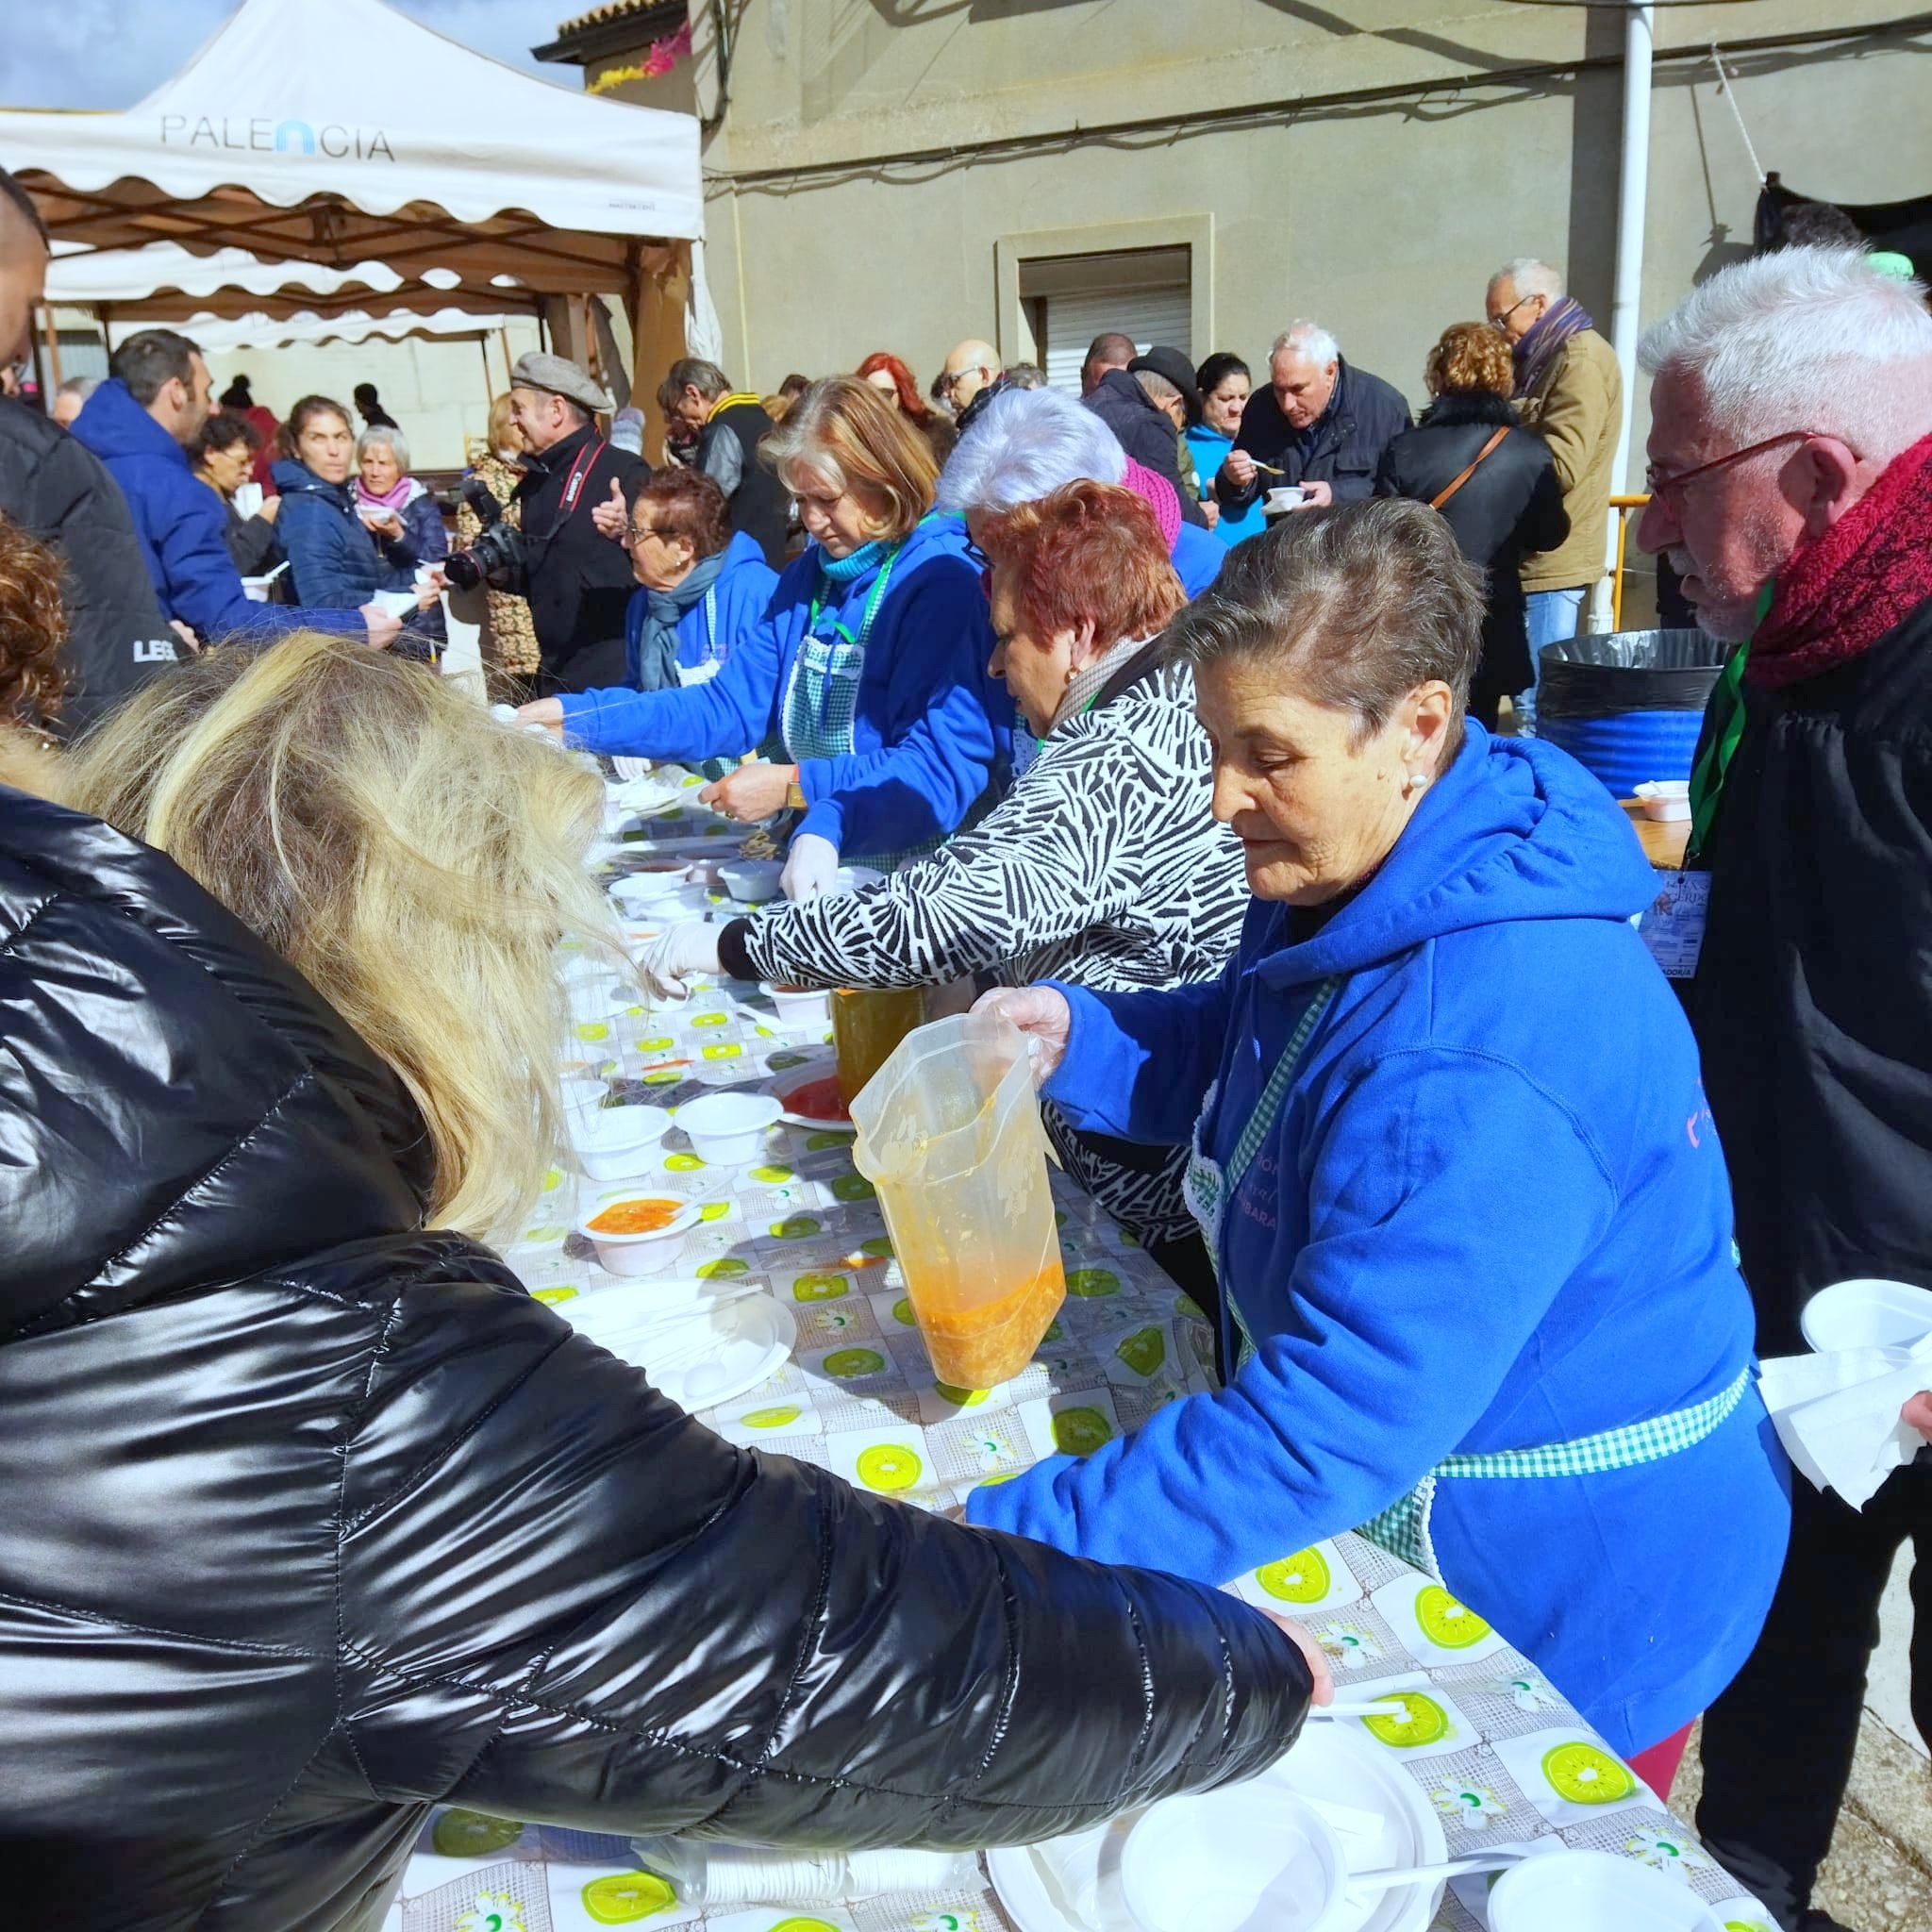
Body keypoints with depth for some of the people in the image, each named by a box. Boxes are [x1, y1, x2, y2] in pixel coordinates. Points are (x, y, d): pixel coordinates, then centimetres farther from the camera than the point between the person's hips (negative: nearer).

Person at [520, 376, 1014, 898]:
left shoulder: (942, 582, -13)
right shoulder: (809, 575, 11)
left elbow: (946, 767, -21)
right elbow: (729, 708, 11)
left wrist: (795, 786, -21)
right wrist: (572, 716, 4)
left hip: (914, 862, -6)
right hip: (809, 853, 7)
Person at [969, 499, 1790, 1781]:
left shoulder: (1477, 1069, -38)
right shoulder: (1358, 881, -6)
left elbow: (1330, 1427, -38)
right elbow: (1242, 1060, 10)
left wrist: (1005, 1543, -35)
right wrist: (1081, 1039, -9)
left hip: (1569, 1613, -8)